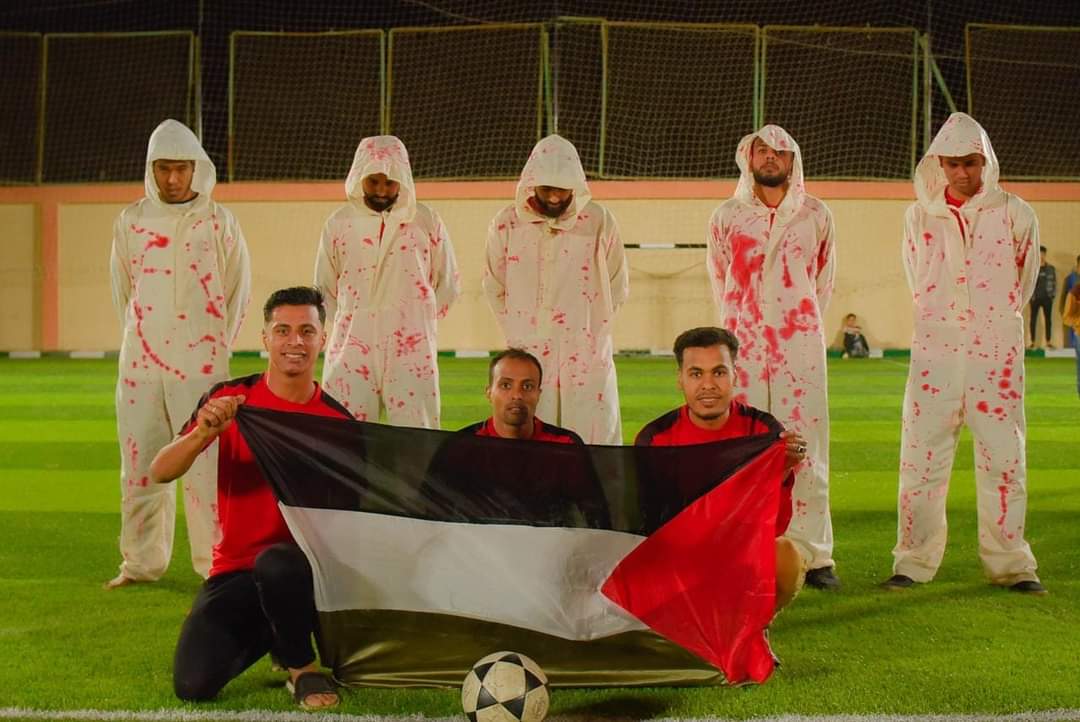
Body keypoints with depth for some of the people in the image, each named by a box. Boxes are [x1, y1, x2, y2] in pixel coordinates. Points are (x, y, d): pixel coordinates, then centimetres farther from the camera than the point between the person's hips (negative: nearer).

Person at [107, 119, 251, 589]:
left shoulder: (218, 221, 1)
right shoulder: (130, 221, 8)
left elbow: (238, 288, 7)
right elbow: (121, 286, 17)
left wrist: (218, 345, 6)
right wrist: (137, 339, 13)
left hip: (200, 361, -3)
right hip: (140, 359, 3)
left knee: (205, 460, -6)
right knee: (139, 461, 5)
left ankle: (218, 563, 0)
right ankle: (141, 562, 15)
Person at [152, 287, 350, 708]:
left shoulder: (337, 421, 0)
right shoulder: (229, 399, -1)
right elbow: (160, 473, -9)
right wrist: (204, 432, -27)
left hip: (301, 566, -2)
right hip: (234, 570, 2)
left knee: (276, 563, -39)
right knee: (193, 685, -18)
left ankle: (303, 668, -9)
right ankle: (264, 637, 17)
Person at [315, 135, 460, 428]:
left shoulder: (426, 222, 4)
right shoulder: (339, 223, 7)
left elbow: (448, 284, 12)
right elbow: (324, 288, 17)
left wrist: (417, 321, 8)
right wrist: (350, 323, 9)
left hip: (411, 348, -1)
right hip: (352, 349, 1)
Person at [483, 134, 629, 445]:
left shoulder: (599, 221, -3)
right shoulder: (507, 223, 1)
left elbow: (618, 285, 7)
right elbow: (494, 287, 12)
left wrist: (591, 329, 5)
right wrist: (517, 334, 8)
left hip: (587, 355, -1)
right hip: (528, 354, 1)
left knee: (594, 442, 0)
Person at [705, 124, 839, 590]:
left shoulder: (816, 216, 7)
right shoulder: (726, 217, 8)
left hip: (801, 346, 0)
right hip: (742, 347, 1)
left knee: (805, 449, -3)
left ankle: (813, 556, 0)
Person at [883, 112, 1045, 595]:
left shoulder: (1013, 214, 2)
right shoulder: (919, 217, 7)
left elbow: (1024, 278, 16)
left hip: (997, 351, -1)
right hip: (935, 350, 1)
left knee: (1003, 455, 1)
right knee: (922, 454, -1)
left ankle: (1010, 563, 9)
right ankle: (914, 562, 7)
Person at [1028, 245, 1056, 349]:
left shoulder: (1051, 269, 6)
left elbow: (1054, 282, 8)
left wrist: (1053, 294, -2)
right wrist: (1029, 294, -9)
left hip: (1047, 298, 1)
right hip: (1035, 298, -1)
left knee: (1048, 319, 3)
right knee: (1033, 319, 1)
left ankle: (1048, 342, 8)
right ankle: (1032, 342, 4)